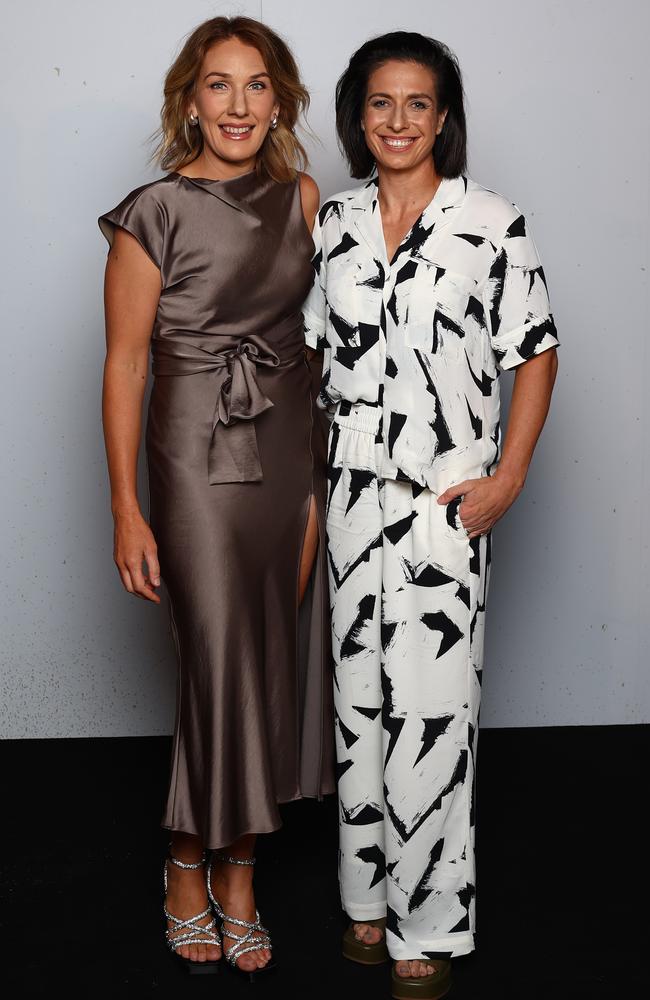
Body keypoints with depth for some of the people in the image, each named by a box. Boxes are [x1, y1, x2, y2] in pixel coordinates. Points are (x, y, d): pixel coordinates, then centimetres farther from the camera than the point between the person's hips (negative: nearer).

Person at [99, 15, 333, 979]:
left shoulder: (301, 197, 5)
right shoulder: (153, 214, -9)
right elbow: (124, 364, -8)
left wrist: (329, 466, 11)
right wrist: (126, 510, -10)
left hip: (294, 453, 5)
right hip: (200, 457, -5)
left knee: (277, 658, 8)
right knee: (222, 664, -1)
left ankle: (236, 871, 25)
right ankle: (191, 868, 22)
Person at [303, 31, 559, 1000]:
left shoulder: (491, 223, -4)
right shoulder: (334, 223, 8)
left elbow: (536, 352, -2)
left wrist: (508, 477, -9)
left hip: (447, 495, -4)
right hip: (353, 486, 4)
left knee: (431, 707, -4)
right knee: (359, 692, 9)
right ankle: (369, 893, 24)